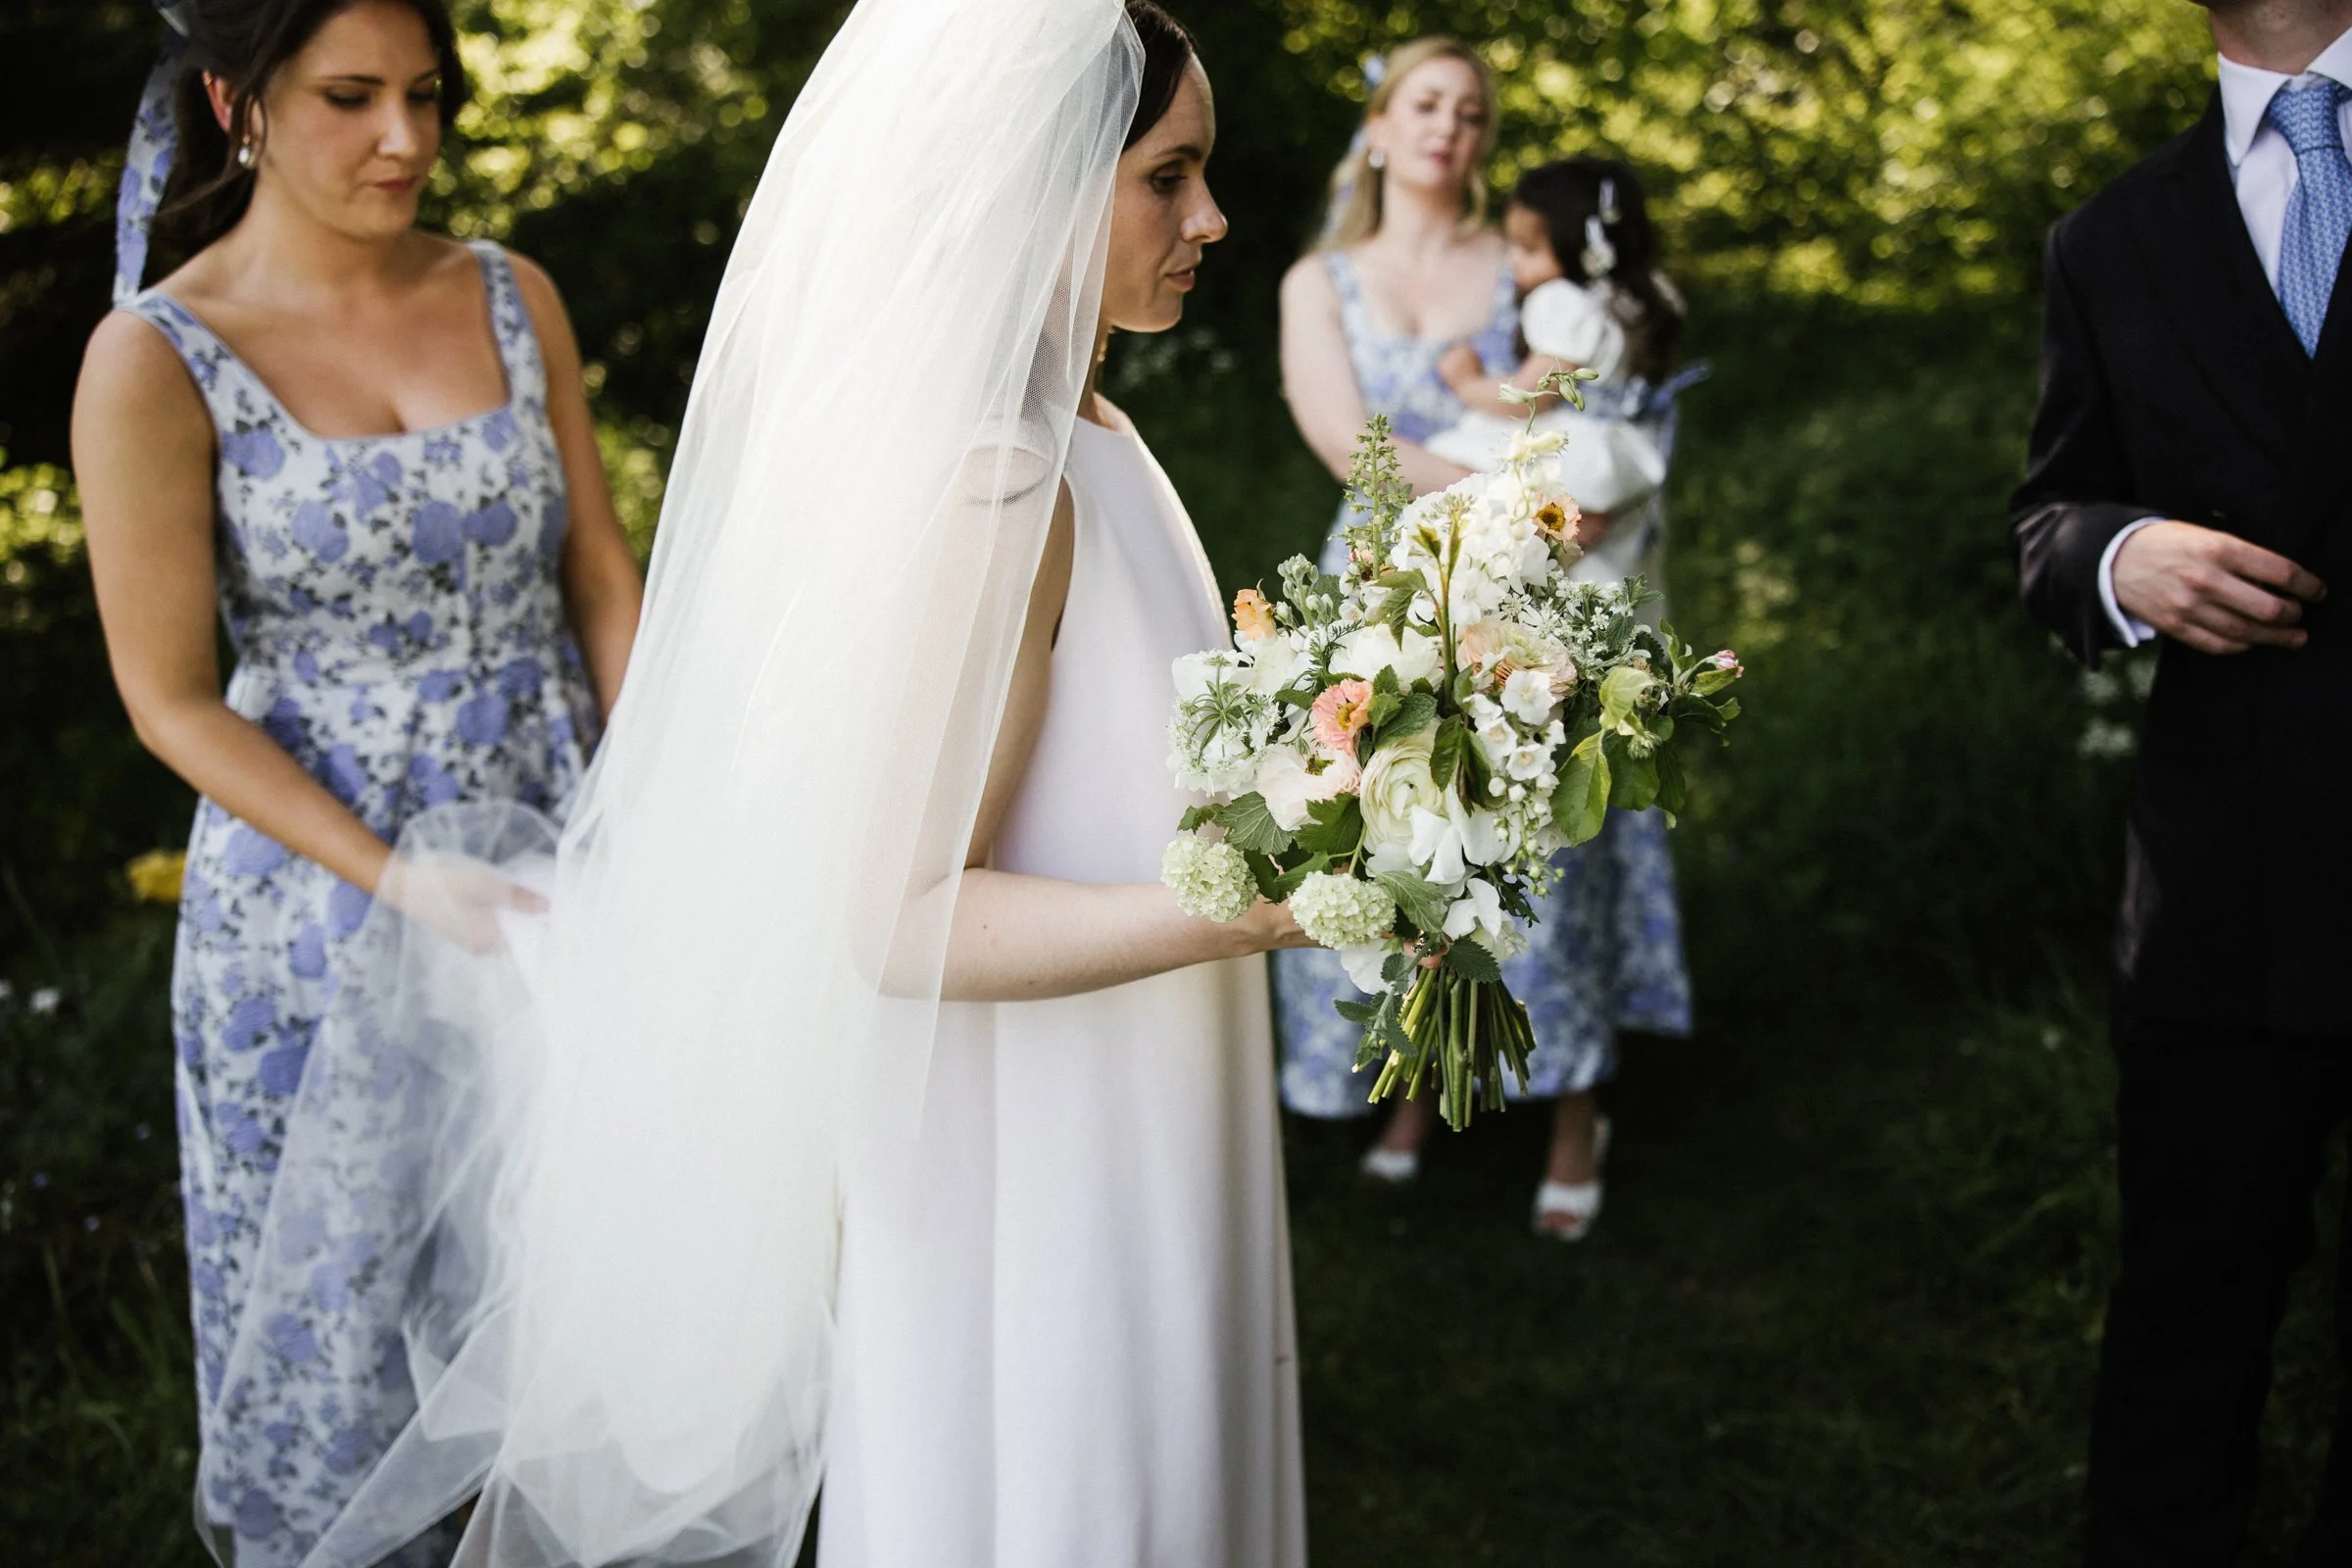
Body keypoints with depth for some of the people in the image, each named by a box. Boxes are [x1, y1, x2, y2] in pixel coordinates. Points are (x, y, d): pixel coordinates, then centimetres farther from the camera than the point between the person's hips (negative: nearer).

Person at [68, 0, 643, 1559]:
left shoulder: (513, 298, -1)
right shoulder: (156, 361, -14)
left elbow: (604, 581, 3)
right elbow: (172, 700, -12)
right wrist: (402, 884, -19)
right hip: (325, 891, -3)